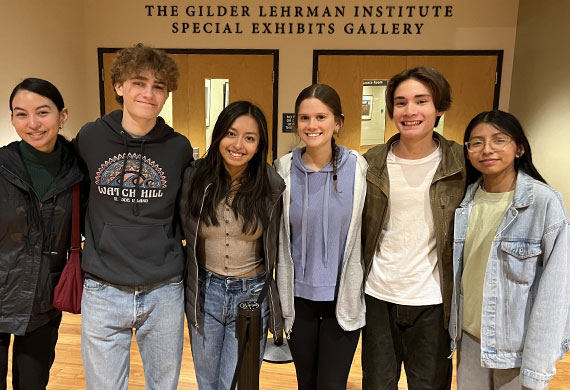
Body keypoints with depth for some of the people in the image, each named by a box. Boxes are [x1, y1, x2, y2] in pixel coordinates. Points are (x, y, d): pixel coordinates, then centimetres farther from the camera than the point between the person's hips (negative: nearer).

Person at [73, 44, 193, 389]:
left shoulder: (179, 147, -3)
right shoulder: (90, 137, -3)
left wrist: (184, 264, 6)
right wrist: (81, 246, 7)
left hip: (164, 292, 1)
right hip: (104, 292, 0)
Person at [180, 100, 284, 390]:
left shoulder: (272, 187, -10)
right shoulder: (194, 178, -9)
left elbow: (277, 249, 0)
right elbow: (182, 236, 2)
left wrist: (278, 311, 6)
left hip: (252, 295, -1)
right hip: (204, 292, 2)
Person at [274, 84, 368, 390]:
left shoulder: (358, 167, -9)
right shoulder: (284, 169, -5)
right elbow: (276, 237, 3)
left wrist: (359, 290, 1)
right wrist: (280, 299, 6)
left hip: (343, 297, -1)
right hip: (298, 296, 2)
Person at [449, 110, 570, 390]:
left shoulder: (546, 204, -17)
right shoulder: (466, 200, -2)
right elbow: (456, 270, 5)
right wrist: (453, 326, 7)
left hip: (517, 343, -4)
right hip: (469, 335, 4)